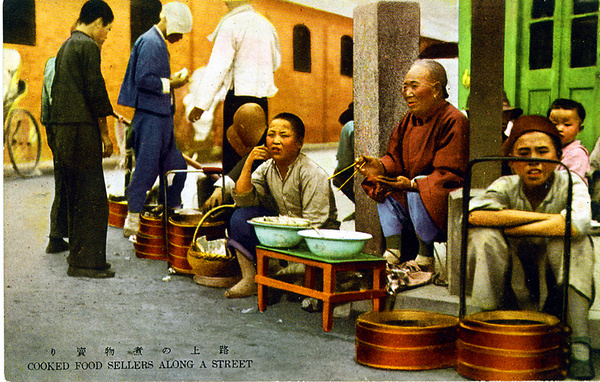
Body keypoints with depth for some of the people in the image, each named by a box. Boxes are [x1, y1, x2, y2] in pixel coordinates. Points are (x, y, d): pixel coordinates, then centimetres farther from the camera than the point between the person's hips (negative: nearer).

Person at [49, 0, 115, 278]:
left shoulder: (65, 47, 20)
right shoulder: (88, 46, -8)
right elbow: (95, 90, -14)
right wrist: (104, 132, -9)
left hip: (62, 129, 9)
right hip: (82, 129, -9)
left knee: (76, 197, 14)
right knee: (92, 197, -7)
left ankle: (77, 256, 19)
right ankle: (87, 262, -7)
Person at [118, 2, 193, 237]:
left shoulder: (159, 43, 19)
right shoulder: (150, 42, -12)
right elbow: (143, 79, -21)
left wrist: (172, 80, 10)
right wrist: (170, 83, -13)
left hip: (161, 116, 10)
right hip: (150, 115, -10)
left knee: (176, 168, 13)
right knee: (146, 169, -6)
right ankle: (132, 223, 2)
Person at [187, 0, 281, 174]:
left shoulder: (231, 24, -8)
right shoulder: (266, 25, 11)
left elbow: (218, 67, -14)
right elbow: (275, 62, 22)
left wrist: (201, 104, -15)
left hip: (239, 95, -6)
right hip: (261, 97, 6)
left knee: (232, 155, -1)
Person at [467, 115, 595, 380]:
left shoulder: (569, 184, -11)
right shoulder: (507, 187, -8)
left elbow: (579, 222, -35)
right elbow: (475, 214, -31)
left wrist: (514, 229, -27)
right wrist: (541, 217, -29)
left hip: (560, 279, -1)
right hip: (517, 282, 1)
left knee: (568, 237, -29)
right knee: (484, 235, -22)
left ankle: (579, 343, -27)